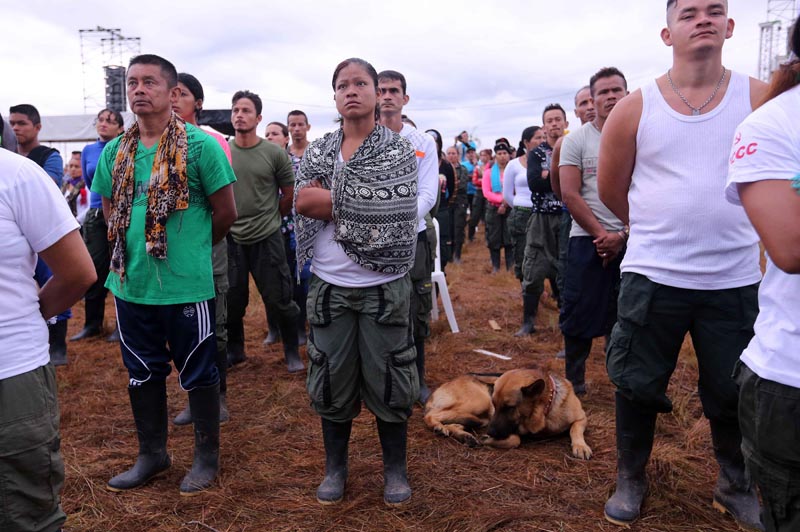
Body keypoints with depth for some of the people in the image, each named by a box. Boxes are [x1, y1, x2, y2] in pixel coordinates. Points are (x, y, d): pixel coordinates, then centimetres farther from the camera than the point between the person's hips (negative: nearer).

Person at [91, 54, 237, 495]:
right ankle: (151, 454, 36)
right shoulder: (114, 152, 6)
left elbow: (225, 212, -6)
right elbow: (110, 209, 18)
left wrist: (191, 248, 5)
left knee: (197, 373, 8)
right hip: (130, 283, 6)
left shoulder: (200, 145, -10)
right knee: (141, 372, 17)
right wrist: (131, 248, 8)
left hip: (187, 285, -5)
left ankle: (206, 456, 27)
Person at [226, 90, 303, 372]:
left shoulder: (275, 153, -6)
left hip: (267, 239, -2)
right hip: (230, 239, 2)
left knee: (279, 300, 4)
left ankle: (292, 351, 23)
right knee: (232, 301, 12)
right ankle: (234, 350, 32)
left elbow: (289, 194, 4)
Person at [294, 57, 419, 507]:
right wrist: (355, 206, -14)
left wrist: (326, 199, -11)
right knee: (332, 376, 12)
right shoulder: (319, 150, 8)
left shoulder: (398, 148, -2)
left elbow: (382, 207, -17)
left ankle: (396, 467, 26)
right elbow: (302, 202, -8)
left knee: (387, 377, 7)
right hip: (329, 284, 3)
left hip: (383, 284, -3)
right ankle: (335, 466, 30)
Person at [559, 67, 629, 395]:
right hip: (587, 240, -1)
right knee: (579, 315, 3)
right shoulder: (576, 141, 2)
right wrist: (601, 234, -10)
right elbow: (570, 195, -5)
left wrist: (621, 235, -9)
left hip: (631, 241, 2)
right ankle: (573, 381, 18)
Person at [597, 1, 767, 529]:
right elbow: (611, 189, 9)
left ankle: (737, 487, 36)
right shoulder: (635, 108, -1)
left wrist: (719, 224, 11)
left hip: (736, 280, 1)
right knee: (638, 386, 9)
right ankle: (631, 479, 31)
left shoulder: (759, 99, 0)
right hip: (652, 276, -1)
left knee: (734, 392, 13)